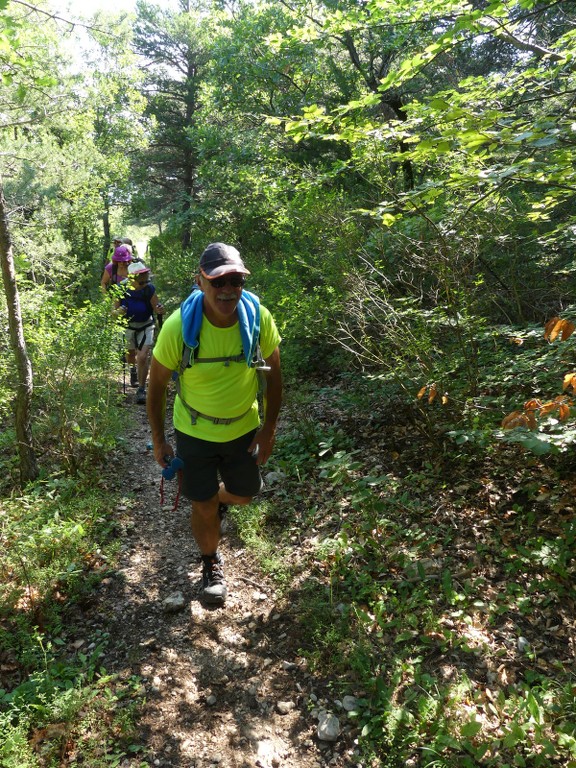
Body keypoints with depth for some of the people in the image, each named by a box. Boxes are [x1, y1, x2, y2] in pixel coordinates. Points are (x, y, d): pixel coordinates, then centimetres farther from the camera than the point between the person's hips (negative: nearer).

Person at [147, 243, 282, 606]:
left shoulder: (258, 317, -21)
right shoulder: (179, 325, -26)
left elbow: (274, 374, -7)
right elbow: (157, 384, -12)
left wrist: (269, 429, -6)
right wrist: (158, 440, -7)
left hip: (244, 429, 2)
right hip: (194, 432, -2)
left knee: (243, 494, 21)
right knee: (204, 507, 10)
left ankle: (217, 497, 59)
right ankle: (212, 564, 40)